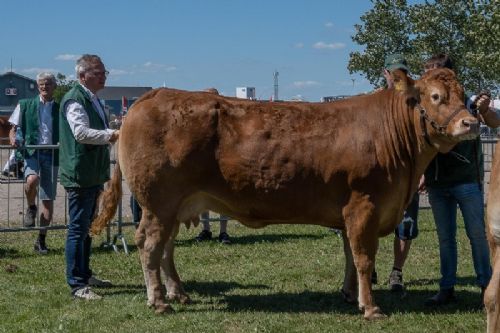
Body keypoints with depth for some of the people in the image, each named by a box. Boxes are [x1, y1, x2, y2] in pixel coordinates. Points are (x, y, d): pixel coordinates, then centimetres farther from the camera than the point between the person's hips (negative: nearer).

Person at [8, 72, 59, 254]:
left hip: (52, 154, 2)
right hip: (31, 152, -2)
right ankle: (31, 208, -1)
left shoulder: (60, 108, 10)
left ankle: (41, 239, 16)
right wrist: (13, 138, -13)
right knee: (32, 180, -34)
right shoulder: (25, 105, 7)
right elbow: (13, 129, 10)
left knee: (48, 200, 2)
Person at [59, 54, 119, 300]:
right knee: (78, 229, -6)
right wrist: (112, 135, -32)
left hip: (93, 175, 10)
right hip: (79, 175, -10)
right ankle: (76, 285, -3)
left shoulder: (93, 100, 17)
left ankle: (85, 275, 28)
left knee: (86, 226, 17)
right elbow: (81, 132, -28)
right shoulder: (74, 100, -14)